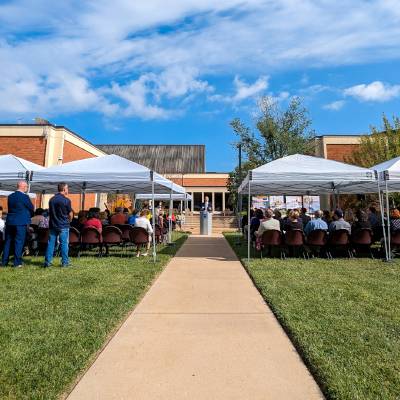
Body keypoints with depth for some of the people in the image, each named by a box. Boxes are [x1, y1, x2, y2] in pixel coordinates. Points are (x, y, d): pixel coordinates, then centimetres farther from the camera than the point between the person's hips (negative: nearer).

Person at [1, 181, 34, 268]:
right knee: (19, 242, 0)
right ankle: (17, 263, 3)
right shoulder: (25, 197, -11)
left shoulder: (10, 196, 8)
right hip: (21, 222, -6)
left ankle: (4, 262, 20)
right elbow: (31, 208, -4)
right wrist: (29, 216, 17)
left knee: (8, 242, 14)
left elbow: (11, 208, 15)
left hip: (9, 222, 6)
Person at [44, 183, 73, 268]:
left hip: (53, 225, 5)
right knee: (64, 244, 2)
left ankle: (47, 262, 14)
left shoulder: (51, 199, 6)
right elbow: (70, 214, -6)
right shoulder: (66, 200, -11)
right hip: (63, 226, -5)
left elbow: (50, 212, 14)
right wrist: (68, 221, 13)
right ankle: (65, 262, 7)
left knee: (51, 244, 10)